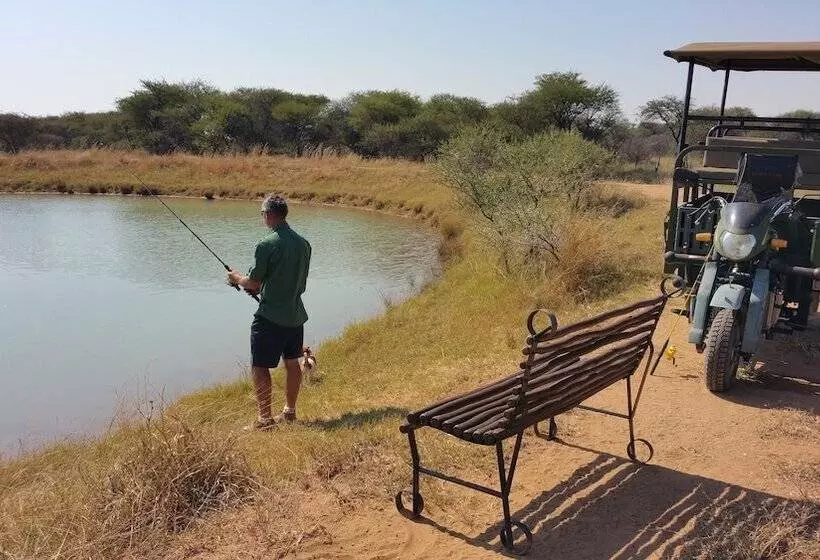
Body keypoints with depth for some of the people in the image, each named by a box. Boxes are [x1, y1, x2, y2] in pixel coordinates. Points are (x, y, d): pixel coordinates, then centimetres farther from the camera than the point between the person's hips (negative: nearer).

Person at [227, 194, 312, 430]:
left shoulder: (266, 245, -18)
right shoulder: (303, 243, 4)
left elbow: (254, 283, -13)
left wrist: (236, 278, 9)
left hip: (270, 317, -7)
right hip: (296, 315, 7)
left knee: (260, 366, 3)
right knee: (292, 363, 16)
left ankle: (265, 419, 6)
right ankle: (289, 412, 27)